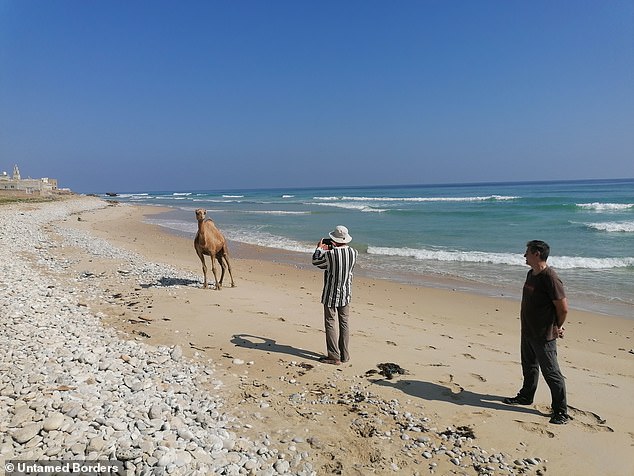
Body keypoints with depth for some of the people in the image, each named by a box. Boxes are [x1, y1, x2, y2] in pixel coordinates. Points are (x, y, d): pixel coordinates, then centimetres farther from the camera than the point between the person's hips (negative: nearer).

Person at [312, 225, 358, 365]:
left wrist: (319, 248, 14)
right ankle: (345, 355, 21)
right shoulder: (353, 252, -7)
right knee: (344, 323, 14)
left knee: (330, 324, 4)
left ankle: (334, 356, 6)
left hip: (331, 294, -5)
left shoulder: (330, 254, -22)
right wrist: (332, 249, 19)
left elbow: (315, 261, -2)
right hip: (346, 294, 5)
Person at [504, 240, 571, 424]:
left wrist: (557, 328, -6)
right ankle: (526, 396, 42)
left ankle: (561, 411, 15)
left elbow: (563, 308, -20)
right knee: (529, 366, 24)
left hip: (544, 336, -9)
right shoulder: (531, 274, 6)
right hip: (527, 331, 9)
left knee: (551, 373, 2)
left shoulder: (550, 278, -23)